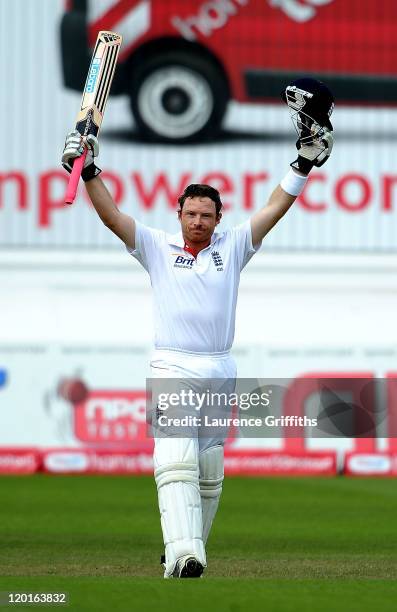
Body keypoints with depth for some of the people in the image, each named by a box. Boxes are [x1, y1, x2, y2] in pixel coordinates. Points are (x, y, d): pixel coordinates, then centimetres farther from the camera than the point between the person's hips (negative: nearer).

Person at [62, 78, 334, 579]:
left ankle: (188, 556, 16)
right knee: (176, 460, -20)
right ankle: (183, 555, -35)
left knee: (209, 471, 6)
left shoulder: (232, 248, 11)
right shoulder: (157, 247, 8)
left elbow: (275, 208, 6)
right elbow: (111, 216, 0)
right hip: (172, 369, -3)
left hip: (220, 372, 3)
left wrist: (305, 161, -1)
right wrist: (88, 172, -12)